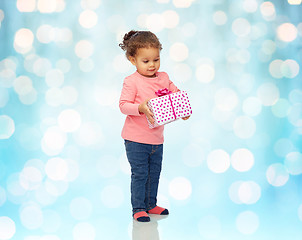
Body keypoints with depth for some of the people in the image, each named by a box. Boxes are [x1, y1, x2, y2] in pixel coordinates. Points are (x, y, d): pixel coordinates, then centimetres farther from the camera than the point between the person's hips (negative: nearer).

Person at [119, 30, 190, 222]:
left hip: (157, 138, 6)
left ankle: (151, 204, 30)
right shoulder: (131, 81, -12)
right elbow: (123, 105, -15)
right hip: (136, 139, -6)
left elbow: (176, 94, 16)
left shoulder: (163, 78, 6)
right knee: (140, 174, -1)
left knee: (155, 173, 16)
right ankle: (138, 208, 10)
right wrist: (140, 108, -32)